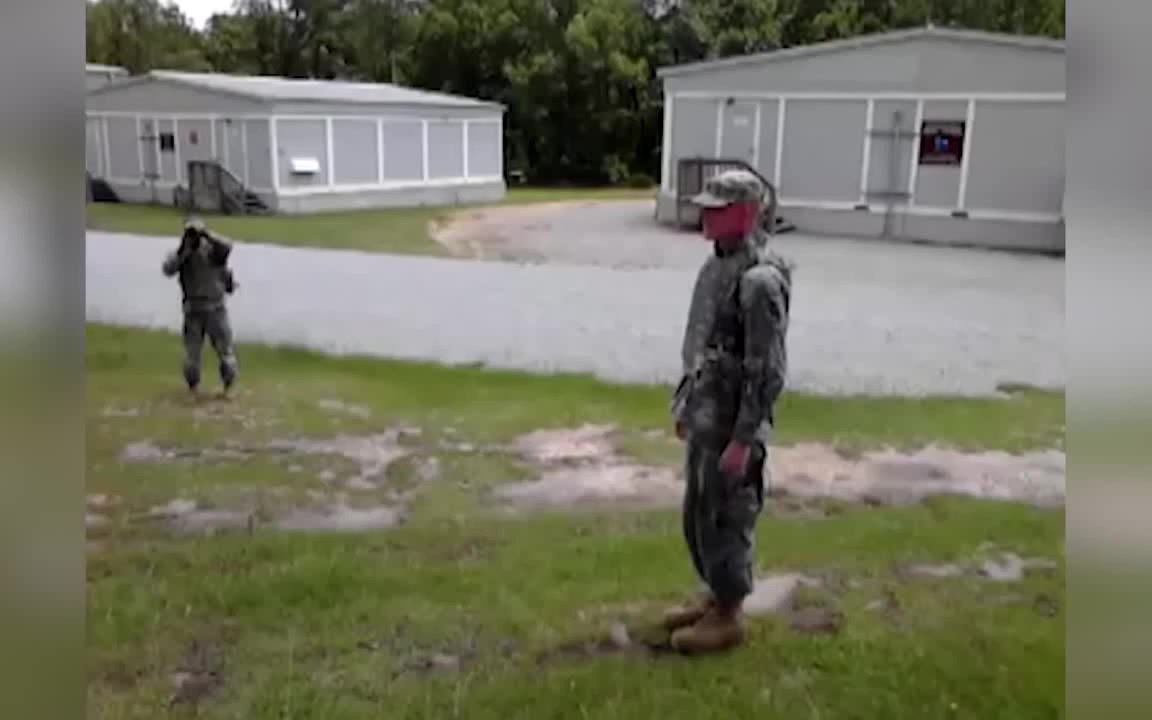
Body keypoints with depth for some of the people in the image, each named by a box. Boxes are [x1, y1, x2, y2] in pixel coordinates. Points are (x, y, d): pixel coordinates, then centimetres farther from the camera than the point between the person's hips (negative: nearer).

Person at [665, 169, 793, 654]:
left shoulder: (760, 279, -21)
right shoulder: (717, 264, 8)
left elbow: (768, 370, -22)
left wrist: (743, 439, -22)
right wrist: (684, 403, 19)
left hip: (732, 424, -9)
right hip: (705, 416, 9)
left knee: (724, 520, 4)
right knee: (697, 515, 19)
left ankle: (727, 618, 21)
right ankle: (714, 599, 36)